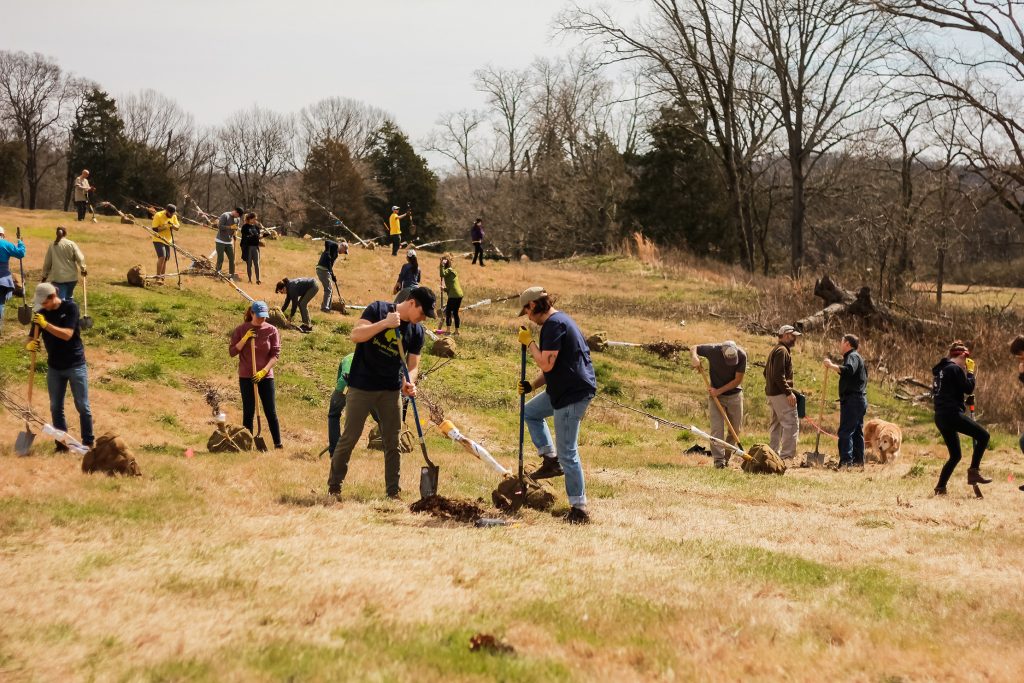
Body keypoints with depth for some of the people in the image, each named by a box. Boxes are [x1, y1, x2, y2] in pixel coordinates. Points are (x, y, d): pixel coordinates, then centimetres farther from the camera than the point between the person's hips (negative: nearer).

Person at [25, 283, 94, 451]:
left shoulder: (70, 308, -13)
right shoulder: (41, 313, -1)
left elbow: (67, 334, -23)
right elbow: (32, 337, 1)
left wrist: (45, 324, -30)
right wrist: (30, 345, -23)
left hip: (75, 365, -4)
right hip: (54, 367, 4)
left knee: (82, 406, 0)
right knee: (56, 407, 6)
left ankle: (88, 443, 8)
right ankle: (62, 443, 15)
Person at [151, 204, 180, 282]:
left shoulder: (173, 217, 4)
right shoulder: (158, 216, -14)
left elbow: (177, 228, 6)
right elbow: (154, 229, -16)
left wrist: (172, 225, -14)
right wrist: (164, 227, -26)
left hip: (168, 241, 7)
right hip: (158, 240, -7)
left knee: (165, 259, 9)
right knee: (162, 257, -22)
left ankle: (162, 278, 17)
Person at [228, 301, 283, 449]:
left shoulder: (272, 330, -3)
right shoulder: (241, 330, -1)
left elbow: (276, 355, -6)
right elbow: (232, 352, -3)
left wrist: (263, 371, -17)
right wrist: (245, 338, -15)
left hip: (266, 376, 0)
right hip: (246, 377, 0)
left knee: (271, 412, 2)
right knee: (248, 413, 4)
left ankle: (278, 444, 7)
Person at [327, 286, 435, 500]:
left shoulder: (416, 331, 3)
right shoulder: (378, 309, -9)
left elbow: (413, 365, 4)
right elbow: (356, 335, -20)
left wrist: (409, 382, -18)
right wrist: (385, 323, -30)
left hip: (391, 391, 4)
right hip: (362, 386, -4)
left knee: (393, 442, 6)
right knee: (350, 437, -1)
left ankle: (393, 491, 14)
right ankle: (334, 486, 10)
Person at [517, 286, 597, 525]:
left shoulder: (554, 324, -16)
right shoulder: (561, 320, 17)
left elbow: (546, 364, -22)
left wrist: (529, 342, -9)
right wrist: (532, 384, 11)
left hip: (573, 394, -11)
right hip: (564, 389, 11)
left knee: (567, 452, -7)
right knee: (530, 412, 28)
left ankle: (579, 510, -4)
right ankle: (550, 460, 23)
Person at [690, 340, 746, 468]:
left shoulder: (742, 355, -20)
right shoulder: (713, 350, -21)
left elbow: (738, 380, -14)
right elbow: (693, 348, -3)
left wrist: (719, 391, -18)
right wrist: (695, 358, -25)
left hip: (734, 394, 1)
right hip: (715, 395, -1)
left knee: (735, 429, 6)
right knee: (716, 428, -10)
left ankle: (726, 457, 19)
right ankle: (719, 459, -12)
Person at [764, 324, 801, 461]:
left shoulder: (774, 351, 19)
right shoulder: (782, 351, -13)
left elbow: (766, 372, 25)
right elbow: (779, 375, -22)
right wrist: (788, 392, -22)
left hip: (771, 392, 11)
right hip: (781, 393, -11)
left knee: (776, 424, 15)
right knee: (791, 423, -10)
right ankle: (787, 455, -14)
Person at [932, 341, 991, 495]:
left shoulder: (939, 369, 19)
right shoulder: (955, 369, -8)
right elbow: (969, 389, -9)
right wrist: (970, 371, 4)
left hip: (940, 417, 9)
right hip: (952, 413, -9)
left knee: (955, 456, 14)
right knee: (983, 436, -5)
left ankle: (940, 488, 8)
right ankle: (974, 472, -11)